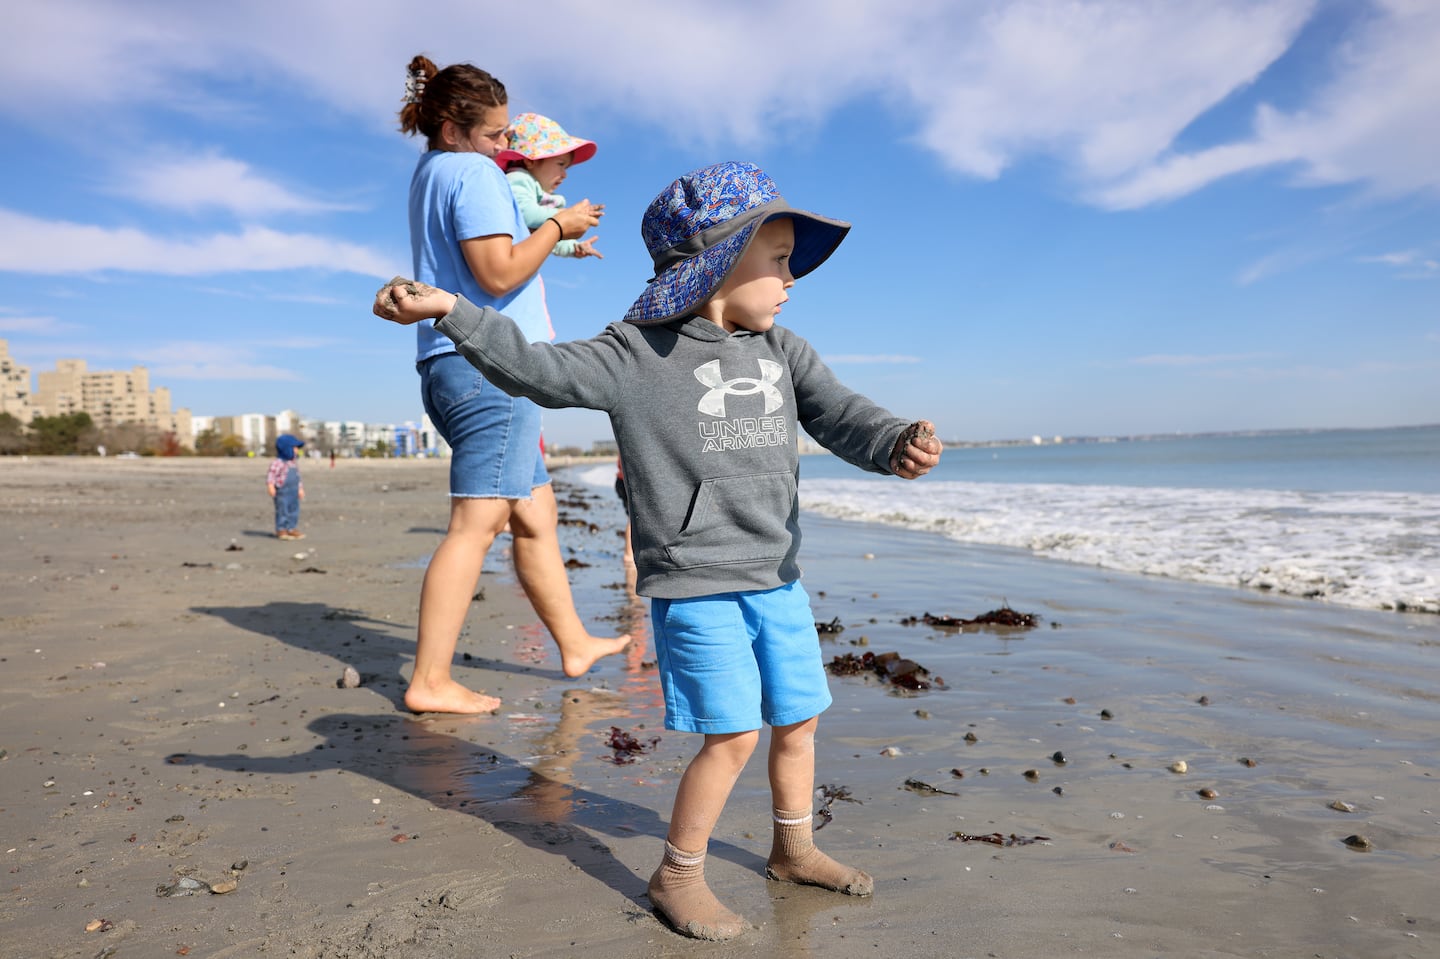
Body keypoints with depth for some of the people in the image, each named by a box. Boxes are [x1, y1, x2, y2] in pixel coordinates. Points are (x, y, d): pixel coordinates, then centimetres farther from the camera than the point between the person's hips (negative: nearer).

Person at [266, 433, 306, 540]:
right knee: (282, 510, -4)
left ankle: (291, 528, 17)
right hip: (282, 492, -8)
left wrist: (300, 488, 23)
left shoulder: (294, 463, 15)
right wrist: (271, 486, -29)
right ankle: (281, 530, 3)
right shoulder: (277, 462, -13)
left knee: (294, 510, 9)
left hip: (293, 492, 8)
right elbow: (270, 474, -18)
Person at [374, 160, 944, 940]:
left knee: (797, 721, 16)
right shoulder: (639, 355, -10)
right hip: (693, 585, -6)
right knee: (733, 735, -5)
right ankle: (677, 875, 17)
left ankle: (794, 850, 39)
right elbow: (542, 370, -19)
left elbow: (842, 417, -3)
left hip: (776, 580, 7)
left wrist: (899, 444, -25)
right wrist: (449, 311, -31)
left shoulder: (783, 352, 7)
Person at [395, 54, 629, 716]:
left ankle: (575, 644, 23)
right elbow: (499, 272, -19)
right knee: (476, 524, -12)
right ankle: (430, 682, -10)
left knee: (536, 511, 14)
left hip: (449, 367, 11)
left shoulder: (430, 173, 22)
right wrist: (558, 226, -5)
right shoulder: (473, 173, -8)